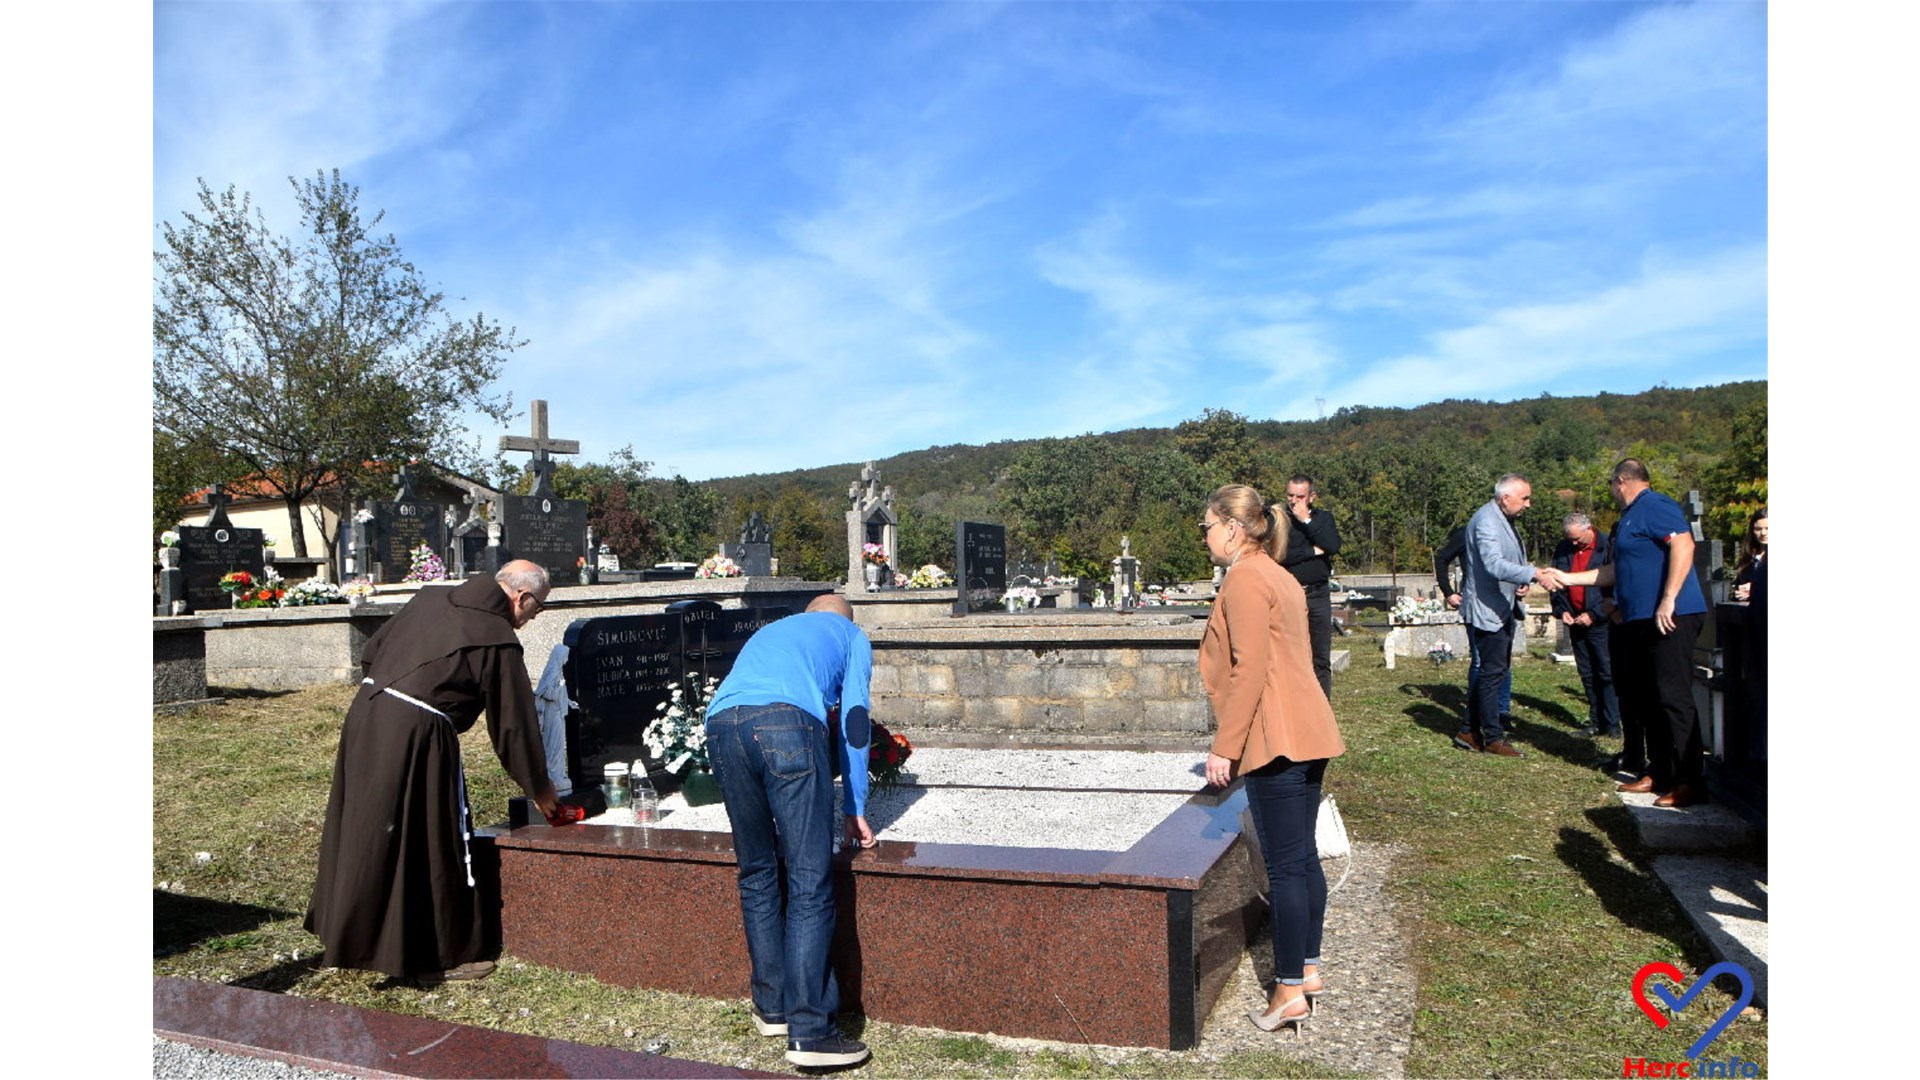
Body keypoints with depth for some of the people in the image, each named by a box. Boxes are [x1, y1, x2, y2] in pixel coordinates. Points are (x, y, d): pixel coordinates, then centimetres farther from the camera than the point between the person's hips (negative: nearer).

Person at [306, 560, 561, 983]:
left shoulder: (429, 599, 14)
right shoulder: (498, 642, -6)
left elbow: (370, 652, 20)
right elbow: (514, 724, -1)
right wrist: (539, 789, 9)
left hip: (364, 714, 8)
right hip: (417, 733, -8)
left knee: (365, 833, 19)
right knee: (431, 847, 4)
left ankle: (349, 933, 35)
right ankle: (439, 956, 14)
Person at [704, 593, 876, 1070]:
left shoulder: (768, 631, 41)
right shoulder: (852, 635, 29)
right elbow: (853, 723, 20)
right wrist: (856, 810, 26)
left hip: (720, 723, 5)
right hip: (788, 721, -5)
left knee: (757, 875, 17)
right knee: (810, 884, -2)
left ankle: (771, 1009, 26)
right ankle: (810, 1032, -3)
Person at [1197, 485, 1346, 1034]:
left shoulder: (1245, 579, -13)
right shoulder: (1280, 578, 17)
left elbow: (1250, 670, -20)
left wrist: (1225, 747, -17)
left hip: (1275, 741, -10)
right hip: (1307, 736, 10)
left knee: (1285, 867, -3)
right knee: (1303, 857, 15)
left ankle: (1290, 991, 5)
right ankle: (1308, 969, 25)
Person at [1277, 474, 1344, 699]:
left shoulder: (1323, 518, 10)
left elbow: (1334, 546, -9)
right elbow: (1277, 555, -15)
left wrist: (1306, 520, -10)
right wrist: (1314, 551, -9)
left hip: (1318, 596, 3)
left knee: (1321, 660, 7)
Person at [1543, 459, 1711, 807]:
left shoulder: (1654, 507, -9)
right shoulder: (1630, 517, 22)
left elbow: (1683, 544, -24)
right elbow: (1616, 572, 30)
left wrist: (1668, 600, -27)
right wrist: (1568, 578, 31)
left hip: (1670, 619, -11)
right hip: (1642, 622, 11)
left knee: (1674, 698, -9)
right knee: (1649, 701, 13)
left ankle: (1691, 782, -5)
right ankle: (1660, 774, 21)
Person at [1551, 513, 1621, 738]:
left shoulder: (1608, 548, -10)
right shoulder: (1563, 550, 8)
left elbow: (1615, 587, -11)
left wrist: (1594, 615, -13)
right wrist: (1561, 610, 2)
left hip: (1600, 623, -6)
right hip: (1575, 622, 6)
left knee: (1607, 673, -3)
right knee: (1587, 675, 10)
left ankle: (1612, 724, 1)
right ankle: (1596, 722, 17)